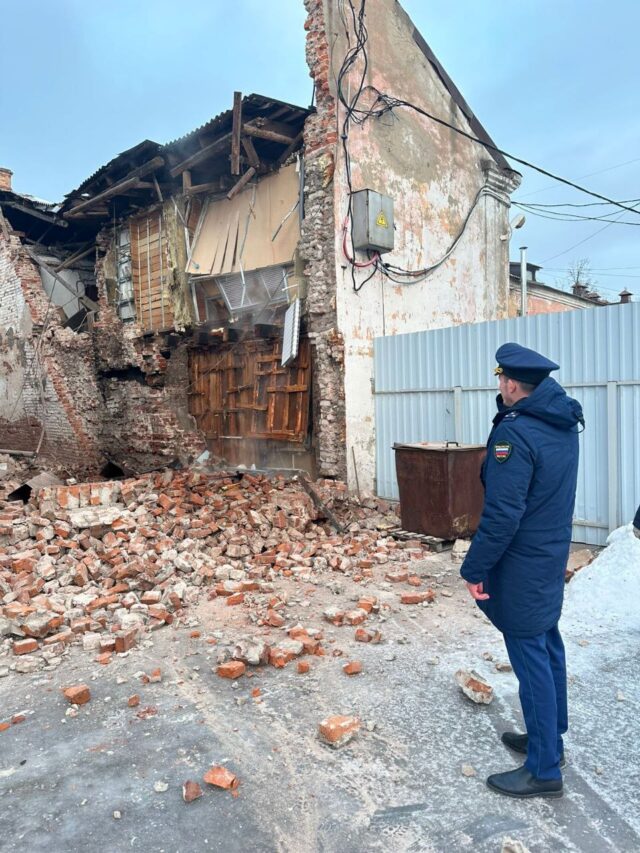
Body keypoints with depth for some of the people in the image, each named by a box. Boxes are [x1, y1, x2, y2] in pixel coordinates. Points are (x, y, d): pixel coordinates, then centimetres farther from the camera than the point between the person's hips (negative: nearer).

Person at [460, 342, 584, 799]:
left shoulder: (515, 433, -24)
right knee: (549, 645, 20)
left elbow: (501, 515, -25)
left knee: (531, 658, 2)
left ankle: (544, 769, 17)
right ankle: (550, 737, 38)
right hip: (554, 553, 9)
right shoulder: (565, 423, 4)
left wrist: (475, 568, -16)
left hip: (523, 563, -9)